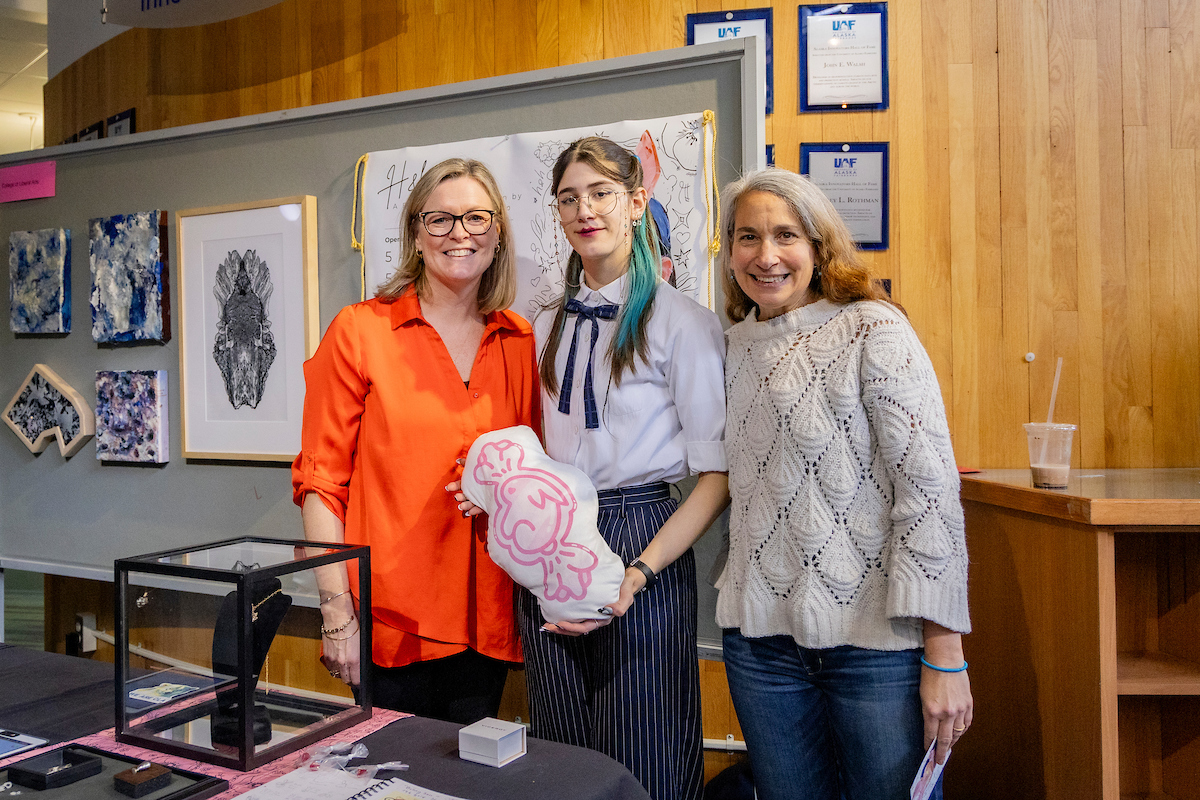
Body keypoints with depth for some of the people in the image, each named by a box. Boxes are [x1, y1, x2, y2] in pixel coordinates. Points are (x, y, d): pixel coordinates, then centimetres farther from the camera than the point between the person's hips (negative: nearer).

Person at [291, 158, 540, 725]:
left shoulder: (520, 344, 6)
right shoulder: (360, 331, -4)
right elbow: (319, 480, -5)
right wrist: (337, 614, -9)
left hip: (487, 623, 4)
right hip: (392, 623, -3)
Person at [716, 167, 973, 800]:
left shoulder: (874, 331, -9)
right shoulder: (735, 344, 8)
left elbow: (931, 488, -14)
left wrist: (943, 652, -16)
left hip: (876, 636, -5)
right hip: (760, 632, 5)